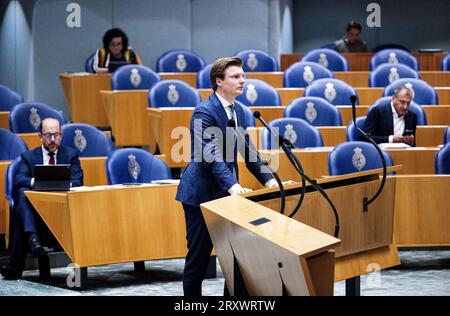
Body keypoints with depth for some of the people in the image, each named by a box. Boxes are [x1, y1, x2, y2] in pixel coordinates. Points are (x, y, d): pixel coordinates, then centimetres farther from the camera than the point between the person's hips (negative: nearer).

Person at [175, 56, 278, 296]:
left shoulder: (238, 110, 9)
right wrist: (233, 186, -38)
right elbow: (212, 156, -27)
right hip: (202, 194, -8)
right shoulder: (204, 112, -17)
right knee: (198, 258, -1)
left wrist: (269, 180, 2)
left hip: (227, 193, 8)